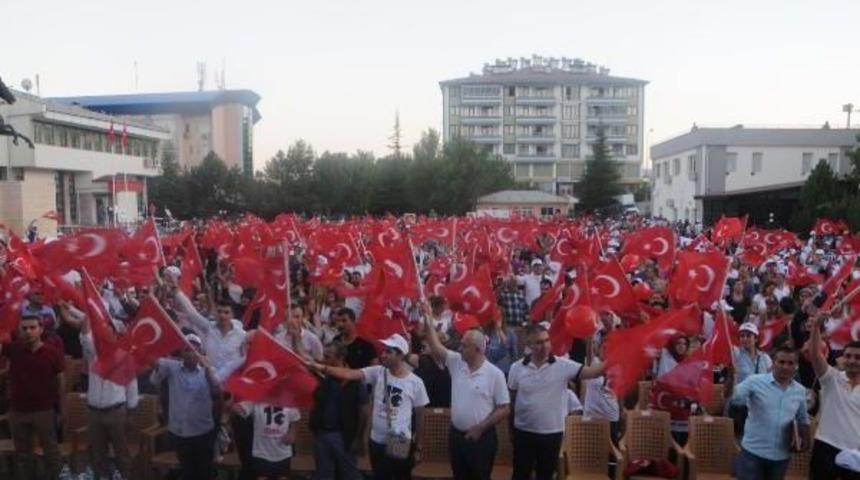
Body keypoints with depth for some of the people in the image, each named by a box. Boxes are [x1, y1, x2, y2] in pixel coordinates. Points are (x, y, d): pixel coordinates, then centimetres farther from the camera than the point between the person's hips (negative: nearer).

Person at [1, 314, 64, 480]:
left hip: (44, 410, -2)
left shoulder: (53, 353, -9)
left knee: (50, 450, 10)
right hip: (17, 411, 3)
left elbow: (60, 381, -2)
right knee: (22, 453, 17)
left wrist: (62, 407, 0)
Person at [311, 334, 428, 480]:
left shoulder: (416, 383, -9)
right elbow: (349, 374, -18)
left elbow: (419, 417, -1)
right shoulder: (377, 372, -5)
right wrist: (322, 368, -33)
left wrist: (418, 448, 3)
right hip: (377, 443, 2)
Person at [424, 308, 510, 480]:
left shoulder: (495, 374, -13)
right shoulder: (456, 362, 0)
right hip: (456, 434, 5)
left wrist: (479, 428, -14)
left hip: (481, 437, -5)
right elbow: (436, 347, -5)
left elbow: (504, 409, -11)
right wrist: (428, 323, -15)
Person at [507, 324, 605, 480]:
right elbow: (510, 399, 4)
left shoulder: (563, 365, -9)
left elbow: (590, 372, -19)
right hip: (524, 432, 0)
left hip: (552, 433, 0)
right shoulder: (517, 368, -6)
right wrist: (510, 428, 8)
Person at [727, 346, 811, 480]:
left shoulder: (800, 391, 4)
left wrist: (805, 439, 1)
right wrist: (730, 377, -39)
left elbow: (803, 419, 18)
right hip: (753, 452, -4)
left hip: (781, 456, 5)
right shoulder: (755, 382, -11)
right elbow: (732, 397, -20)